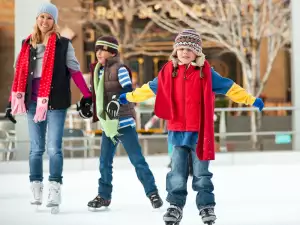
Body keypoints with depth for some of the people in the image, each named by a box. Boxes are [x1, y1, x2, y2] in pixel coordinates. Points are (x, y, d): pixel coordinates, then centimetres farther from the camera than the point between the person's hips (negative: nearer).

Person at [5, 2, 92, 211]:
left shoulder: (63, 44, 1)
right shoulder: (28, 44, 11)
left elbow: (75, 71, 0)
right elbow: (20, 74, 12)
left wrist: (87, 96, -6)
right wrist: (12, 102, 9)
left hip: (56, 101, -3)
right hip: (33, 101, 3)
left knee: (54, 147, -7)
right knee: (36, 148, 6)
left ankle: (55, 191, -4)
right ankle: (36, 191, 11)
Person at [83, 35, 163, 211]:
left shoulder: (120, 69, -10)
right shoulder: (98, 71, 13)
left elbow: (129, 91, -20)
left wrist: (117, 101, -34)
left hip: (124, 122, -7)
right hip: (108, 124, 7)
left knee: (137, 159, -5)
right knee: (104, 161, 10)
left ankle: (152, 192, 2)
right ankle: (104, 195, 20)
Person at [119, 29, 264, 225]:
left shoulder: (205, 72, -4)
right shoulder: (169, 72, 2)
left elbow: (229, 87, 1)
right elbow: (150, 88, 16)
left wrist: (250, 100, -2)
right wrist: (129, 97, 24)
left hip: (199, 131, -2)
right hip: (178, 131, 2)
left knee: (201, 172, 7)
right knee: (177, 172, 5)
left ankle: (206, 205, 17)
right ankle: (175, 205, 13)